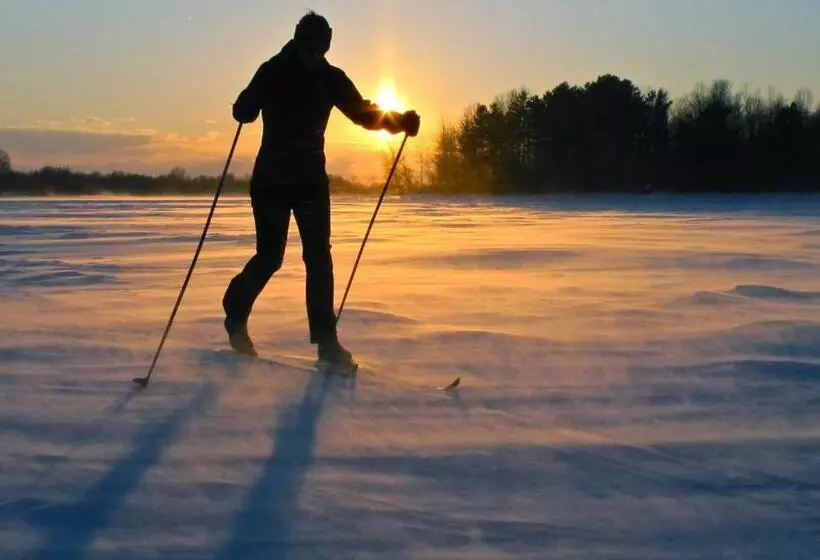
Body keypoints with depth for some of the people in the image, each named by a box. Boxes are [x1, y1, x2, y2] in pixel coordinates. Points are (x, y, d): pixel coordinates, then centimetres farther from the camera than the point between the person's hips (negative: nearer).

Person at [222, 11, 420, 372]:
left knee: (319, 257, -5)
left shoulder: (330, 78, 0)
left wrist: (398, 121, -17)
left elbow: (363, 113, 1)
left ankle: (326, 341, -2)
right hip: (272, 179, -3)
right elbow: (242, 111, -14)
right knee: (270, 256, -3)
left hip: (312, 178, 3)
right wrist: (250, 104, -38)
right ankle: (235, 316, 24)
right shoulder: (273, 71, -9)